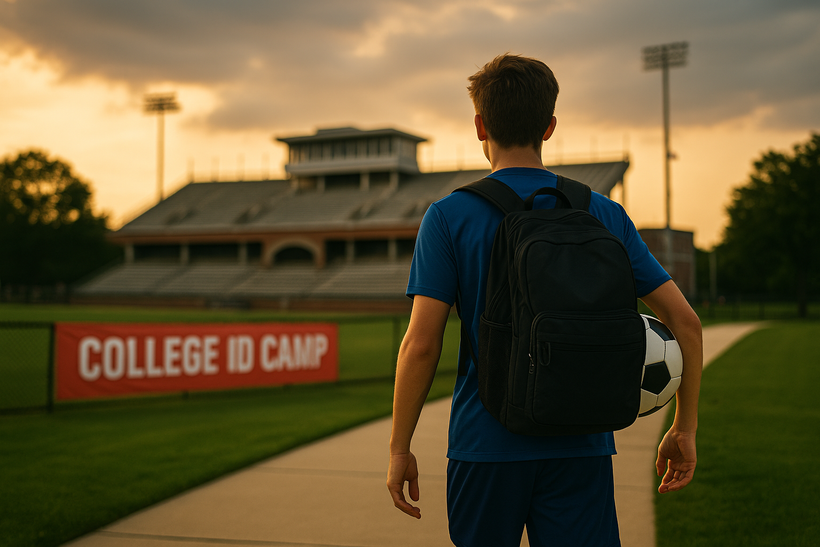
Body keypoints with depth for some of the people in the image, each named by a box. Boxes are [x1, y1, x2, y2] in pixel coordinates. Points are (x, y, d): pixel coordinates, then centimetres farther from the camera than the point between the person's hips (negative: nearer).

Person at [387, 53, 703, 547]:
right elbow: (685, 321, 2)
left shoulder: (449, 217, -5)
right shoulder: (604, 215, 4)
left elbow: (421, 344, -10)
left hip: (487, 445, -1)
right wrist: (685, 428, 12)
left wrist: (400, 449, 0)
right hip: (583, 448, 2)